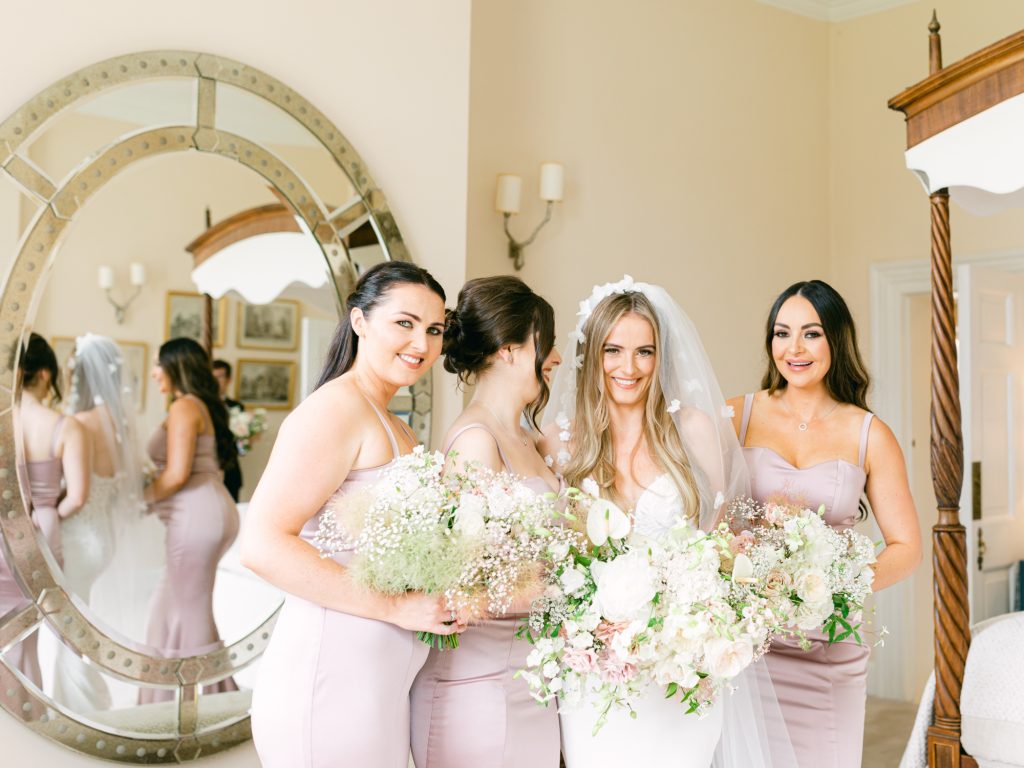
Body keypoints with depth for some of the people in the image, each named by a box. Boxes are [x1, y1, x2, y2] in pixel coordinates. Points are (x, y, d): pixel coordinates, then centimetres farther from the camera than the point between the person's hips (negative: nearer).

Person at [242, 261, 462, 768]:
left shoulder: (396, 431, 16)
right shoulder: (336, 407, -13)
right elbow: (263, 545, -22)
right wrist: (396, 607, -20)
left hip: (382, 683, 9)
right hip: (330, 680, -9)